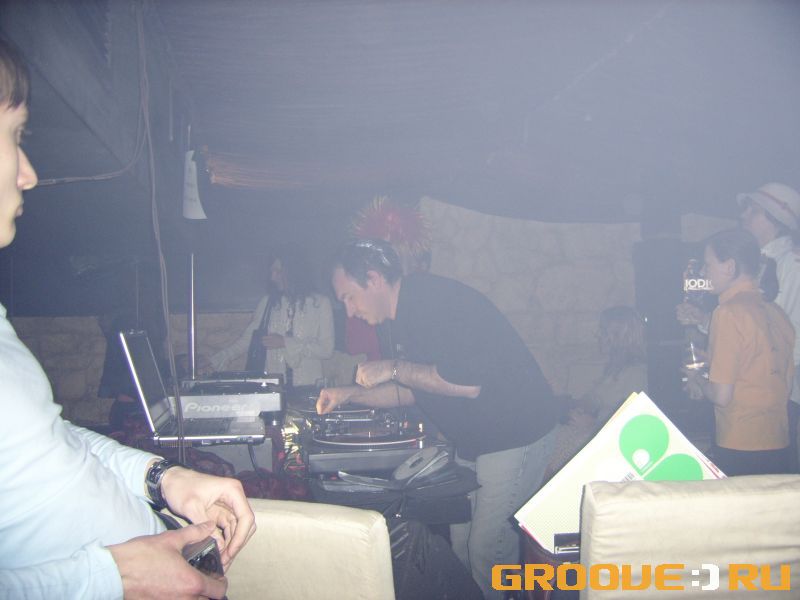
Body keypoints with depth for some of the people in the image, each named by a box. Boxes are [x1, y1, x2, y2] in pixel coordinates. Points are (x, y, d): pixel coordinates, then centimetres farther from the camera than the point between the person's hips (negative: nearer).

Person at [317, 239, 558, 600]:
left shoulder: (435, 300, -21)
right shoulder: (406, 316, 9)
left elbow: (467, 383, -30)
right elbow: (415, 389, 18)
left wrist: (393, 369, -19)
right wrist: (349, 394, 9)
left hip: (515, 436, -9)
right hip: (474, 442, 10)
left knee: (487, 551, -4)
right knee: (461, 543, 14)